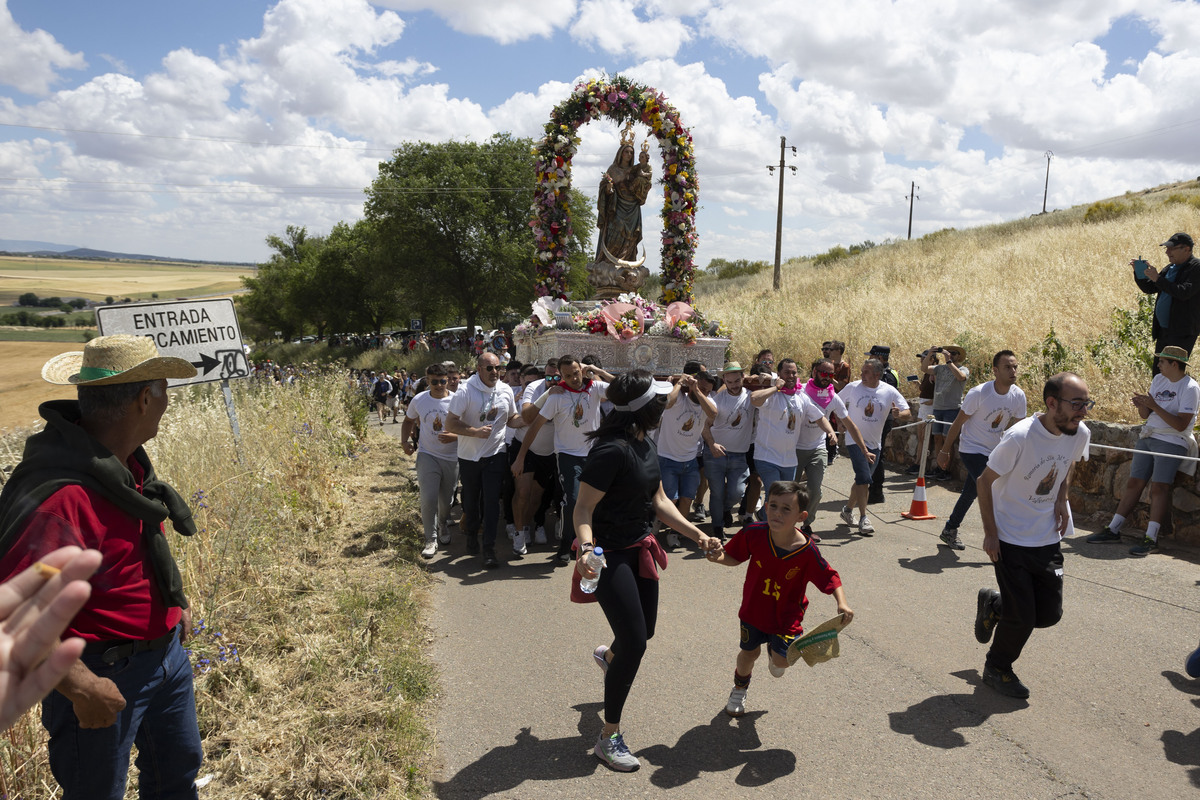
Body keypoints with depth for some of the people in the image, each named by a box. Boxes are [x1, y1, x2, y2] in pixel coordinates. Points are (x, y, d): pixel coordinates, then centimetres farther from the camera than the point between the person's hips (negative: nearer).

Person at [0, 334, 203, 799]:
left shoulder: (125, 460, -1)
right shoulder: (57, 494, -31)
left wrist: (173, 601, 18)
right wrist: (82, 687, -27)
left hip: (165, 651, 8)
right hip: (106, 674, -8)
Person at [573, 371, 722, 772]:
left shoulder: (647, 445, 4)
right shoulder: (612, 450, -25)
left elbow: (658, 501, 11)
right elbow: (583, 508, -24)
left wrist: (698, 535, 7)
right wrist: (586, 548, -41)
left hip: (640, 549, 9)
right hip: (609, 555, -9)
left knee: (644, 631, 21)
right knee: (634, 643, -7)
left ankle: (608, 655, 59)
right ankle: (609, 738, 11)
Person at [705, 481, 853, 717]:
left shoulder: (807, 551, -25)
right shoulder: (753, 534, -22)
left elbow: (831, 578, -13)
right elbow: (736, 557, -5)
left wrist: (842, 604, -28)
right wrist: (721, 558, -26)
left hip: (787, 615, -1)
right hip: (754, 608, 1)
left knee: (782, 660, -7)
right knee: (749, 653, 15)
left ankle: (774, 652, 34)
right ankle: (740, 688, 48)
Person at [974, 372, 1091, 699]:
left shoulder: (1080, 434, -8)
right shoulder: (1020, 437, -26)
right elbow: (985, 481, -14)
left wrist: (1062, 500, -3)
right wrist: (989, 533, -14)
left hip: (1048, 539, 6)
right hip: (1010, 539, -6)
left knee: (1049, 614, 7)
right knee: (1022, 618, -1)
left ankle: (993, 604, 35)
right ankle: (997, 670, 26)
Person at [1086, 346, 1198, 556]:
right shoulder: (1158, 379, 13)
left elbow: (1181, 425, -17)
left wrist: (1155, 406, -22)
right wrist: (1141, 405, -7)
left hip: (1172, 443, -7)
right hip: (1148, 438, 7)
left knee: (1159, 486, -15)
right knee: (1134, 482, 5)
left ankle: (1151, 539, -16)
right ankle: (1113, 529, 7)